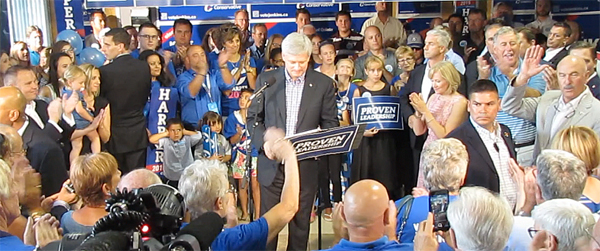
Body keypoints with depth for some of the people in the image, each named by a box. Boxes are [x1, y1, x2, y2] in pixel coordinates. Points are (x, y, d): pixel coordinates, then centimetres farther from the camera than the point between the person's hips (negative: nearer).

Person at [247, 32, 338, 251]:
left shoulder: (324, 84, 0)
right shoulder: (266, 80, 2)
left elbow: (330, 123, 4)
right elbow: (253, 117, 6)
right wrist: (264, 142, -11)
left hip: (305, 164, 0)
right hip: (272, 162, 0)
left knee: (300, 223, 10)